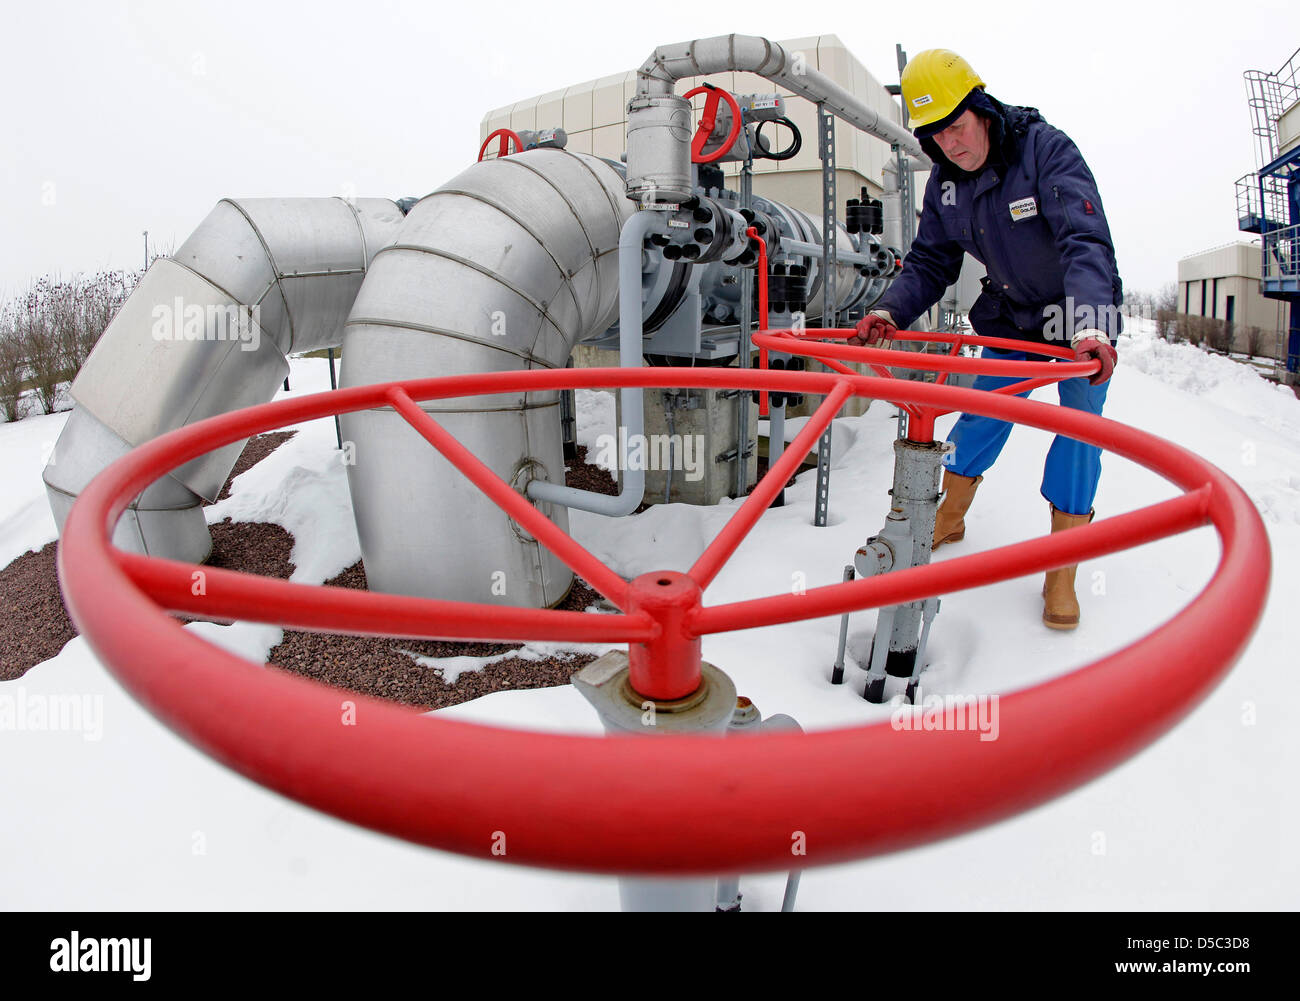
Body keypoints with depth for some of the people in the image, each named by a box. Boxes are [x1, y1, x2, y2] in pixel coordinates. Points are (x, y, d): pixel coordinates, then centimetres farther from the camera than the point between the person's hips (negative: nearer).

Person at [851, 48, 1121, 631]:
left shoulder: (1047, 150, -26)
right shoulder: (945, 182, -8)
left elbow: (1086, 241, -36)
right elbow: (930, 263, -3)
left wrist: (1090, 323, -51)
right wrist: (891, 312, -22)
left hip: (1082, 312, -4)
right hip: (1011, 312, 4)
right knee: (984, 409, 3)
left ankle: (1061, 572, -2)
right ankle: (949, 518, 26)